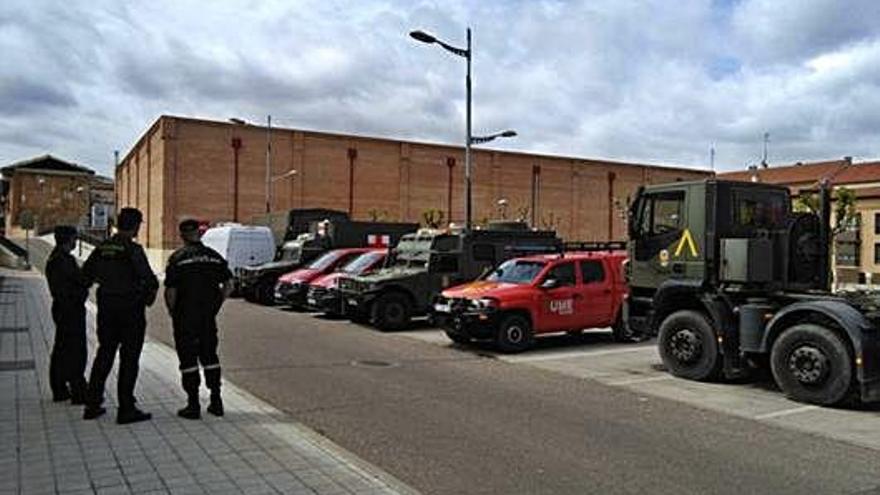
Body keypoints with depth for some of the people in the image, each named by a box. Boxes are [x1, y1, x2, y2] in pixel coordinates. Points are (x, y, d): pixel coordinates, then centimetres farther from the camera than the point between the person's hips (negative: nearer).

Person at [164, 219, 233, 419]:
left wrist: (172, 312, 3)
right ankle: (216, 401, 17)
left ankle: (193, 405, 7)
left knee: (188, 358, 4)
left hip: (185, 316, -4)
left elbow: (170, 292, -12)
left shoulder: (177, 258, -9)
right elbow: (228, 286, 3)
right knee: (209, 356, 15)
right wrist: (215, 306, 12)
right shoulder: (214, 256, 4)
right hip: (208, 317, 4)